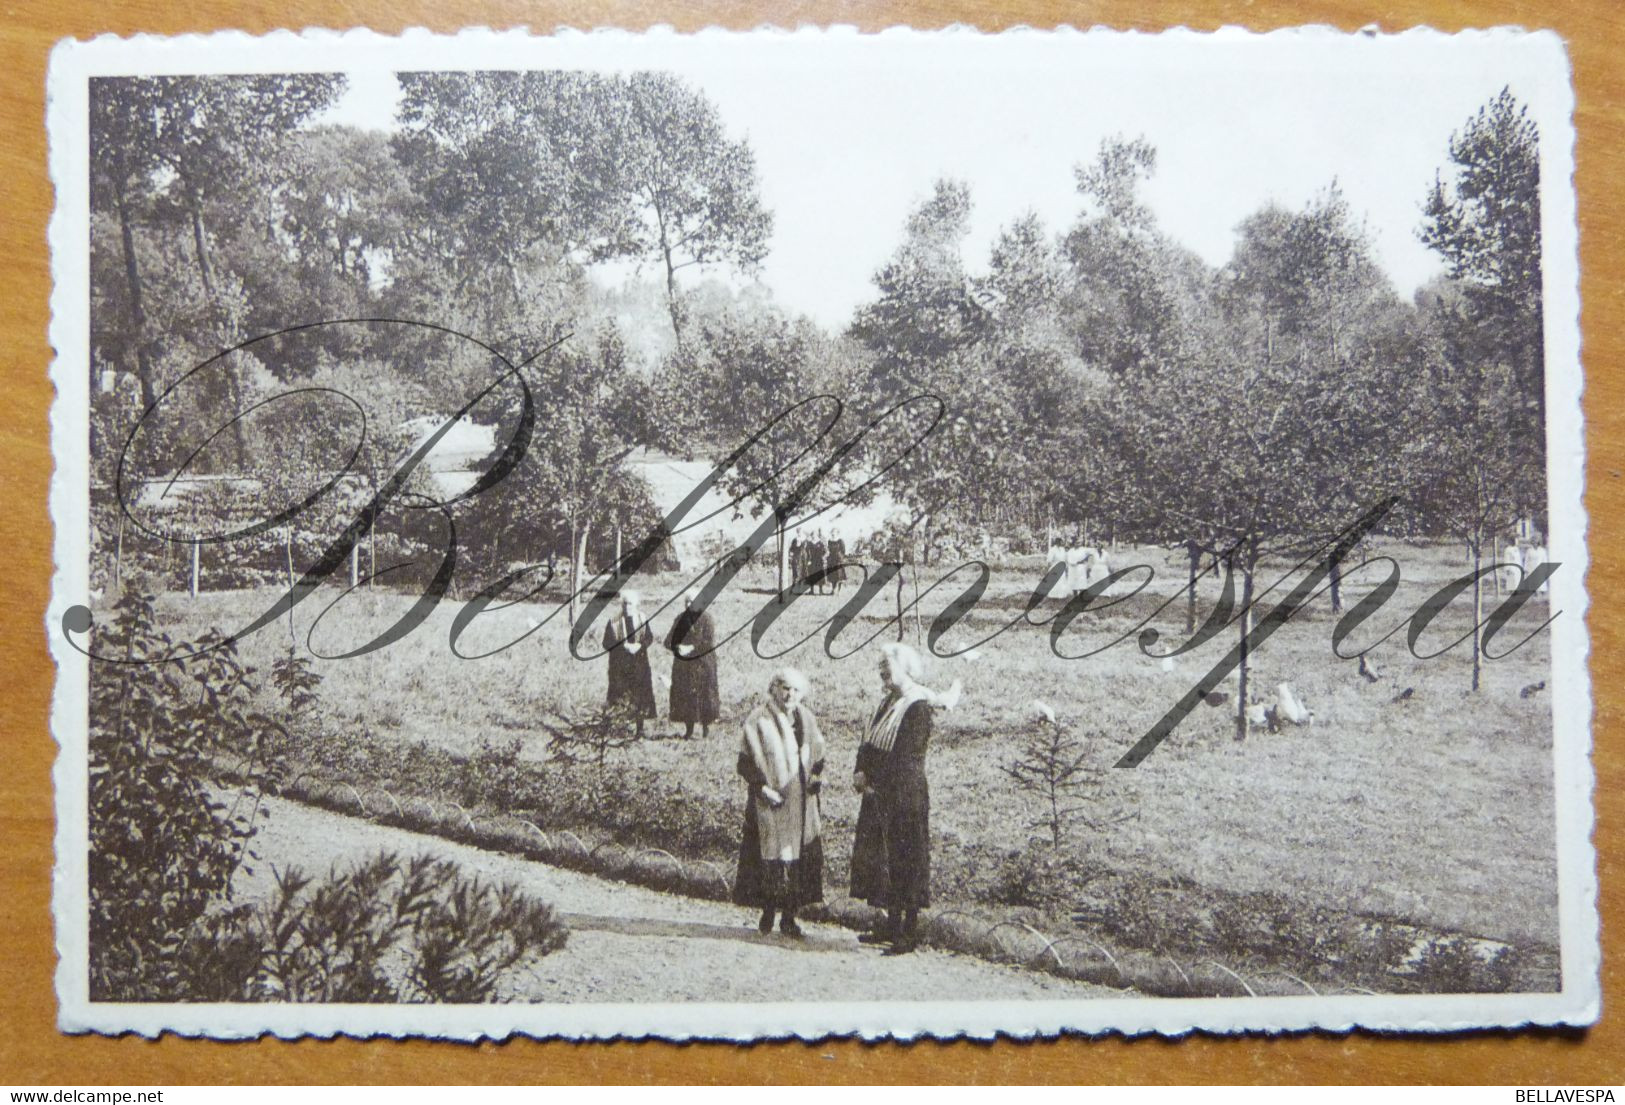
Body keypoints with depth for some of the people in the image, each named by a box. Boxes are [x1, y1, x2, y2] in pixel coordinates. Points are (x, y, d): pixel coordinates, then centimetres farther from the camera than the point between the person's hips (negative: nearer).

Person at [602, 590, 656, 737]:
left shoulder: (642, 619, 4)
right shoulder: (613, 622, -3)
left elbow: (650, 637, 4)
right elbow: (607, 643, -6)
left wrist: (639, 645, -16)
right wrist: (624, 646, -20)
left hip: (639, 664, 2)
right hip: (620, 666, -2)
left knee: (640, 694, 0)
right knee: (620, 695, -5)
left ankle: (640, 728, 7)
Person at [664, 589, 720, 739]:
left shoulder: (706, 619, -4)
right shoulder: (680, 619, 9)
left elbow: (711, 642, -11)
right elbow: (669, 640, 7)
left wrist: (692, 648, -17)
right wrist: (678, 647, -13)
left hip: (702, 664, -4)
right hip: (683, 665, 4)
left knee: (703, 695, -3)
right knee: (685, 696, 2)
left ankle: (706, 727, 6)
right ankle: (689, 730, 8)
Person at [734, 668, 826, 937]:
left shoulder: (807, 720, 10)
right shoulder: (759, 720, -5)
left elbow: (818, 755, 18)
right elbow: (746, 762, -6)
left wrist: (817, 778, 0)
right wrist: (763, 788, -15)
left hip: (801, 801, 4)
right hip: (770, 802, -4)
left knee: (801, 856, 2)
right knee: (771, 857, -3)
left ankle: (789, 916, 10)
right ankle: (768, 912, 12)